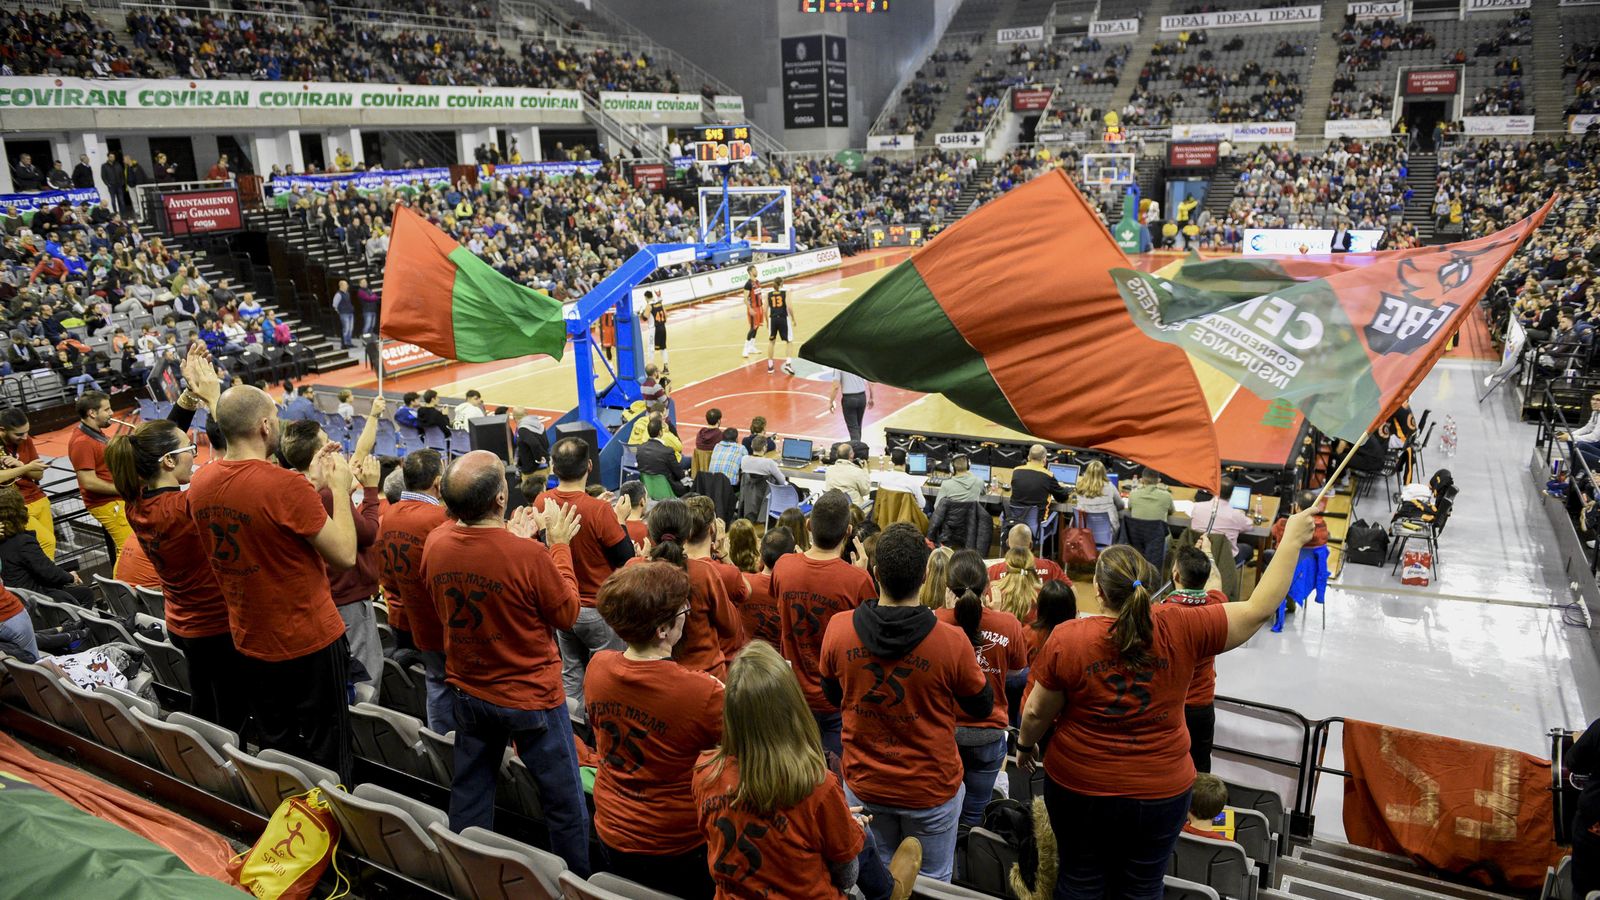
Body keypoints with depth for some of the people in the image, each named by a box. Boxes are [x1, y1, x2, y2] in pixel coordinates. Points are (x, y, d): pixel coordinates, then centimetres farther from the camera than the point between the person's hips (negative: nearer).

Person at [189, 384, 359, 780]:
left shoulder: (200, 484, -3)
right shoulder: (286, 485, -25)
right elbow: (345, 554, -19)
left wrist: (313, 484, 10)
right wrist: (339, 487, -8)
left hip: (250, 641, 7)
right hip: (310, 641, -6)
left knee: (275, 748, 21)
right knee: (325, 753, 9)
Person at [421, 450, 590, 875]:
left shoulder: (435, 544, -12)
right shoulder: (529, 555, -29)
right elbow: (567, 614, -12)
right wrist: (559, 544, -6)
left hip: (468, 692, 6)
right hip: (531, 697, -5)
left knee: (469, 797, 21)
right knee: (565, 803, 11)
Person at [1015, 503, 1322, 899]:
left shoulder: (1066, 638, -19)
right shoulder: (1181, 632, -17)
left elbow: (1037, 712, -8)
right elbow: (1259, 610, -7)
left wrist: (1025, 745, 13)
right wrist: (1292, 541, 2)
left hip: (1078, 786, -1)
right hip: (1161, 792, 1)